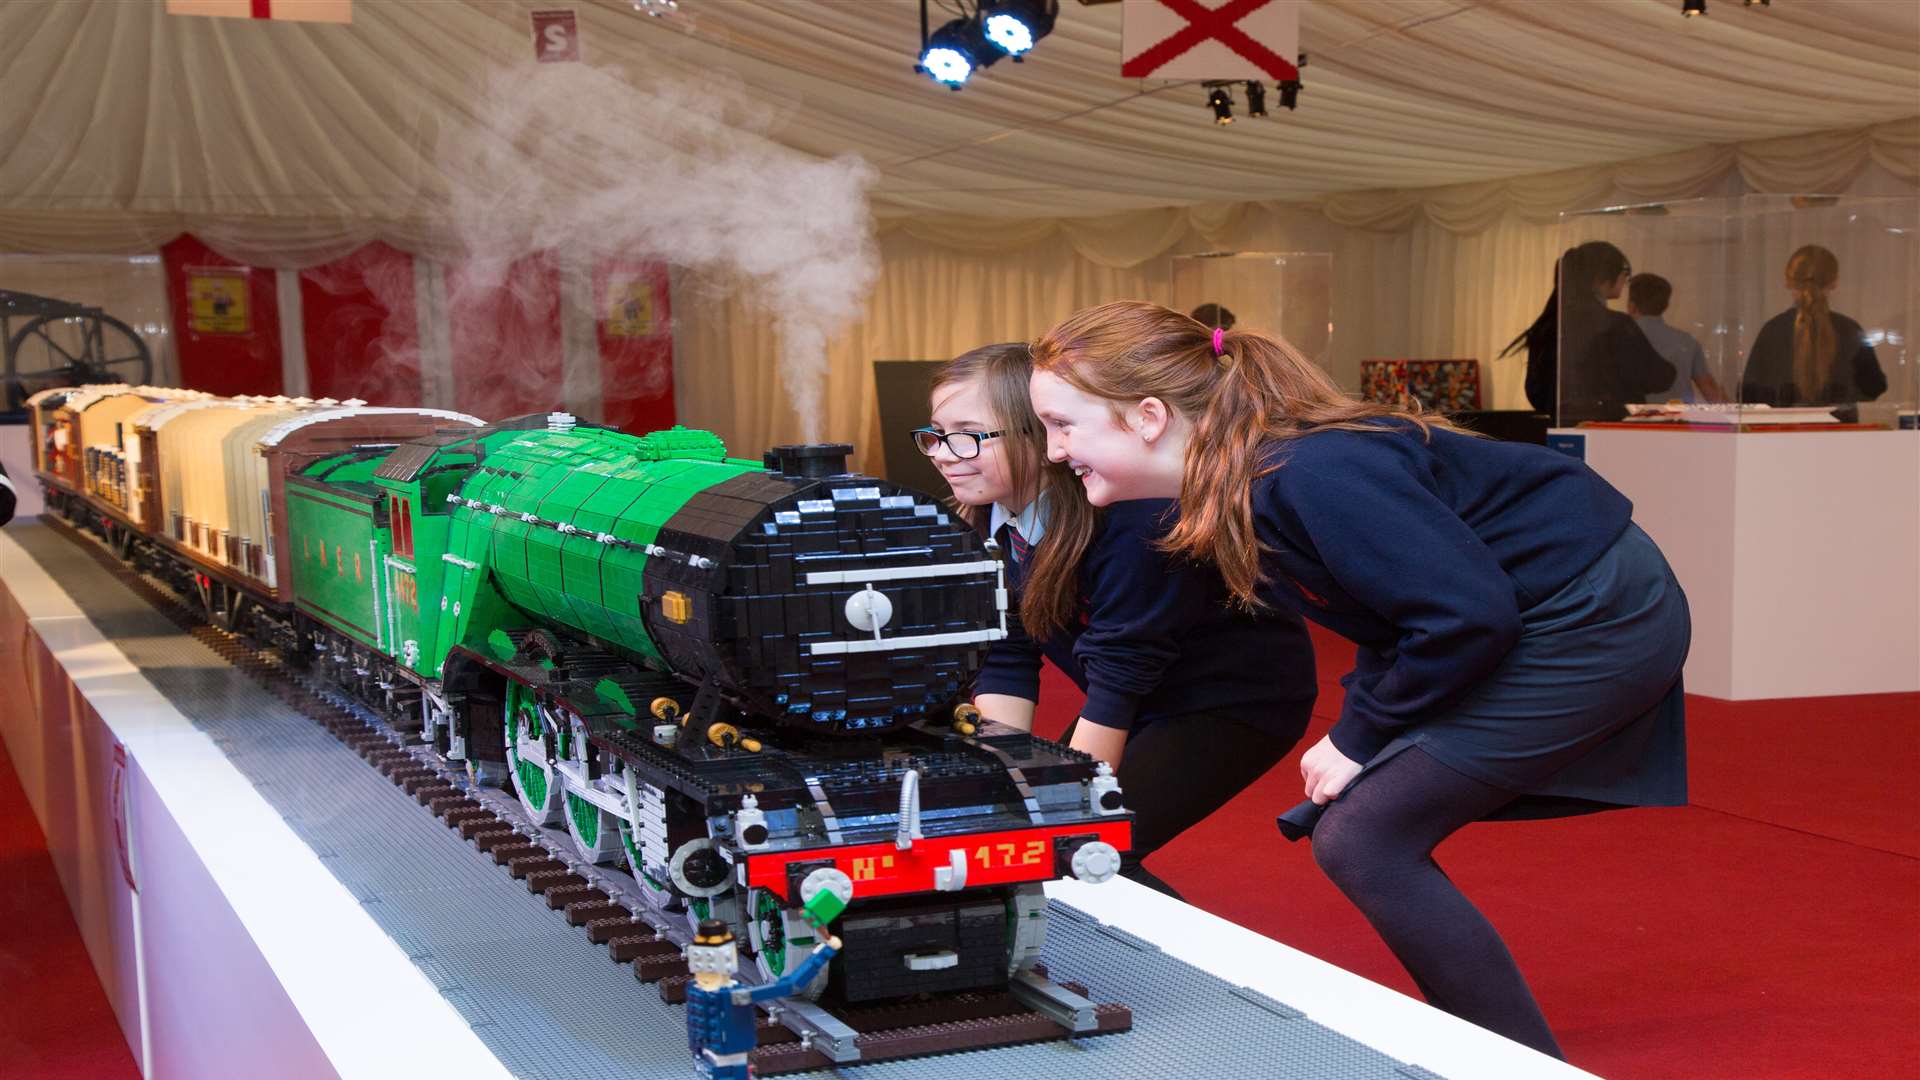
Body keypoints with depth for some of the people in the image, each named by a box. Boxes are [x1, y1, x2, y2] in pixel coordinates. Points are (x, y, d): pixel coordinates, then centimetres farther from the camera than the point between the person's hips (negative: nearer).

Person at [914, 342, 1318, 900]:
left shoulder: (1129, 518, -32)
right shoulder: (992, 519, -9)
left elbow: (1118, 672, -30)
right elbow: (1005, 661, -7)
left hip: (1240, 693, -8)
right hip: (1147, 701, 8)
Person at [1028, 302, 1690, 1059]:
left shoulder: (1308, 477, -28)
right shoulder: (1228, 492, 1)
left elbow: (1469, 615, -26)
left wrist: (1361, 735, -14)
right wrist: (1360, 724, 1)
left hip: (1594, 621, -9)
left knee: (1363, 841, -10)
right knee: (1344, 826, 9)